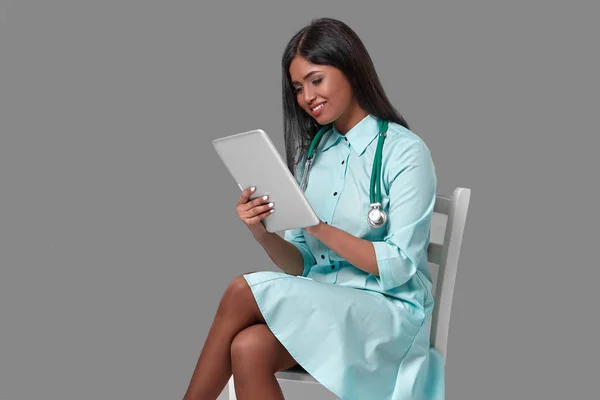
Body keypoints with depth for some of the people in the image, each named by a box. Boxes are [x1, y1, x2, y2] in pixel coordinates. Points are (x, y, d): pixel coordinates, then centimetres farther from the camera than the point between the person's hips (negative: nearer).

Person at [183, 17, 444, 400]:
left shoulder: (405, 152, -8)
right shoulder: (313, 152, 11)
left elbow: (398, 268, -14)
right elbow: (301, 266, 8)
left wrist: (319, 227, -22)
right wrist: (264, 233, -13)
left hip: (387, 311, -5)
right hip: (320, 303, 5)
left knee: (243, 292, -25)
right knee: (248, 349, -28)